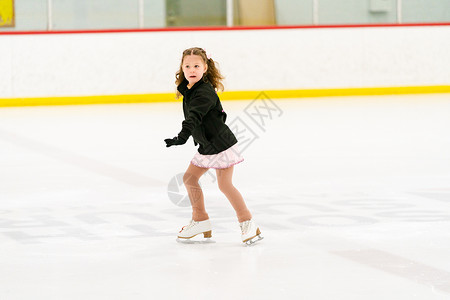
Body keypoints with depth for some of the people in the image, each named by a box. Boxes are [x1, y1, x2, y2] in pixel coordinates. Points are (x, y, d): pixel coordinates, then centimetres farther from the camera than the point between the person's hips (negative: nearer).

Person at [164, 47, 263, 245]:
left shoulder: (204, 92, -23)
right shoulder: (188, 90, 5)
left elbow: (194, 117, -38)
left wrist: (182, 137, -50)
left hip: (221, 144, -9)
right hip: (206, 146, 9)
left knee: (224, 184, -12)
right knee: (189, 178, 10)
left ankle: (247, 223, -2)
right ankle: (200, 220, 23)